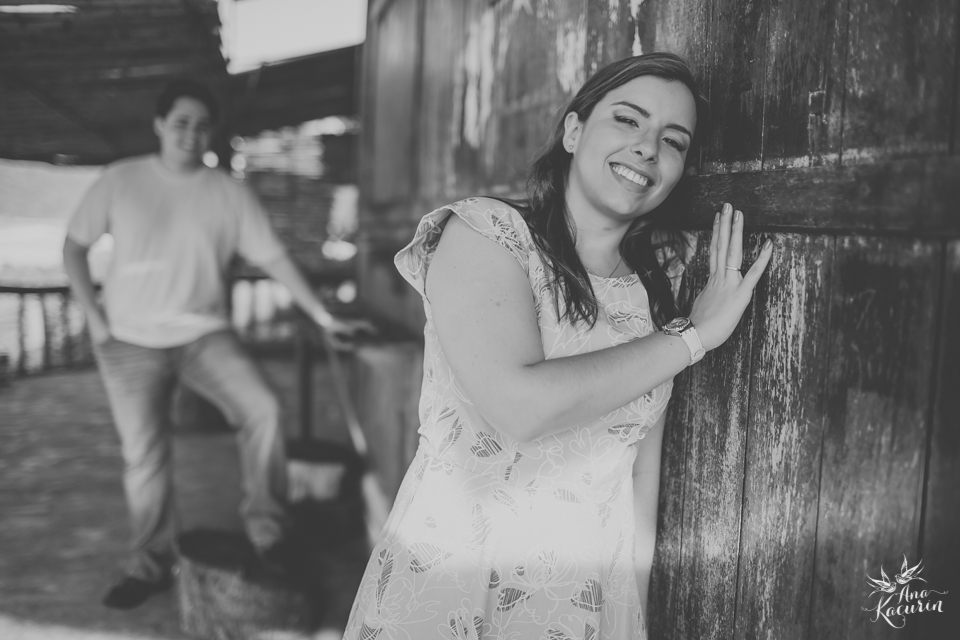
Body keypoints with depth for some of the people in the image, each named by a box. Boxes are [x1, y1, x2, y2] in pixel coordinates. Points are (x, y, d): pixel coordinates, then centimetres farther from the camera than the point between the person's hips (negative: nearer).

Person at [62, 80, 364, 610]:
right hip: (131, 343, 0)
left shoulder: (229, 194, -2)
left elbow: (273, 258, -2)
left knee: (263, 409, -21)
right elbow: (74, 248, 6)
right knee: (143, 456, 1)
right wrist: (94, 317, -3)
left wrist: (323, 316, -7)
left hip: (203, 334, 0)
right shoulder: (120, 181, -2)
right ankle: (150, 565, 20)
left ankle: (266, 527, -4)